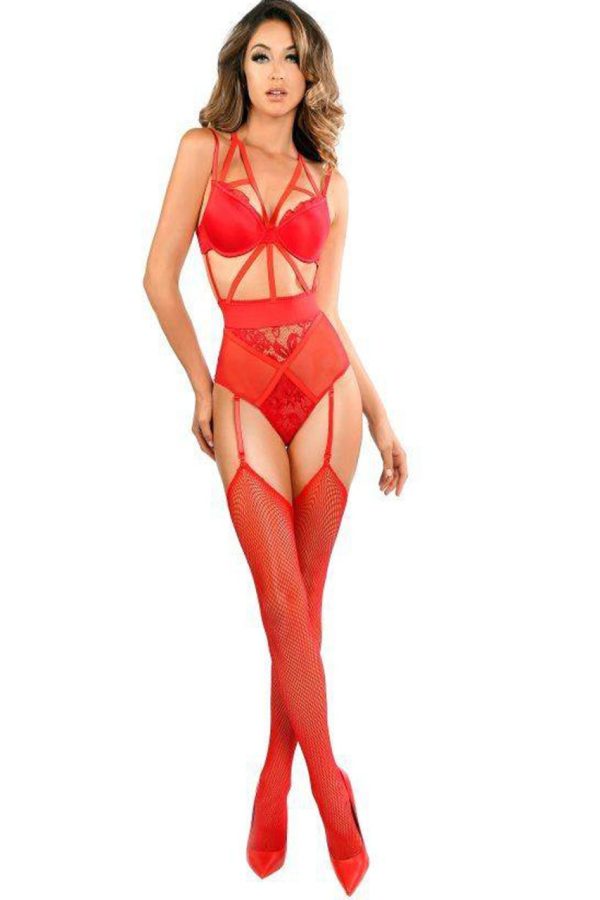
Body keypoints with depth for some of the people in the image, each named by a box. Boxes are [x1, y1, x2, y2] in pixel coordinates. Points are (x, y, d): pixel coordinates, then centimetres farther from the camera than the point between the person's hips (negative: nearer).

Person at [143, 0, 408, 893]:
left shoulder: (327, 181, 12)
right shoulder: (205, 149, 6)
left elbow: (328, 308, 13)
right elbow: (161, 275, 3)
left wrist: (379, 416, 10)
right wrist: (201, 384, 5)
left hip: (324, 383, 2)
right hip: (245, 391, -2)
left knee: (303, 600, 5)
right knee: (285, 605, -4)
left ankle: (275, 784, 19)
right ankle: (333, 797, 8)